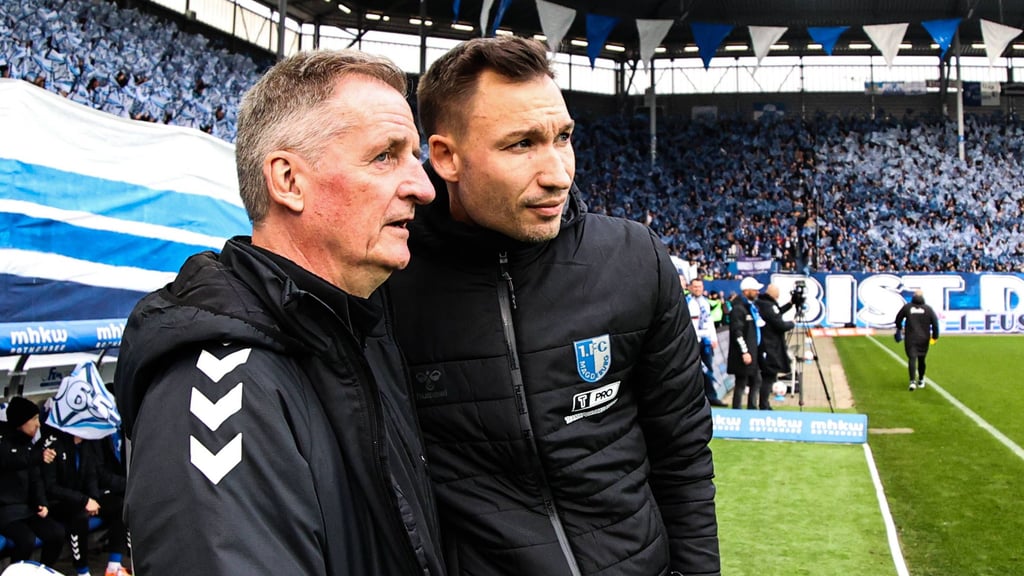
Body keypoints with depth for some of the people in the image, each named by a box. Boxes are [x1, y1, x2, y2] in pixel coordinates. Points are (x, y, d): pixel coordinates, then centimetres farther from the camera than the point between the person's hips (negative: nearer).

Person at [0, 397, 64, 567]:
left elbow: (35, 478, 11)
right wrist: (38, 457, -38)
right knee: (26, 539, -29)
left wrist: (42, 503, -3)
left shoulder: (27, 443, 12)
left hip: (26, 507, 7)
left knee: (57, 533, -11)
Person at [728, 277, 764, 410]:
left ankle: (752, 409, 26)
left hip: (754, 351, 10)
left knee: (756, 381, 16)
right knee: (741, 384, -4)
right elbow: (737, 332, -20)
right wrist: (744, 352, -21)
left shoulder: (751, 306, 16)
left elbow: (759, 323, 30)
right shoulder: (738, 308, -14)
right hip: (743, 354, -10)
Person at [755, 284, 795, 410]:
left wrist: (790, 304, 24)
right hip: (770, 349, -10)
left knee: (767, 377, 16)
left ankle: (765, 406, 22)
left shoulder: (760, 303, 11)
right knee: (769, 377, -6)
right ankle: (763, 407, -5)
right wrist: (792, 324, 2)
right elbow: (780, 325, -18)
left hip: (764, 348, 10)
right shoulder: (769, 306, -17)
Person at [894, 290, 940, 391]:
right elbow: (935, 323, -3)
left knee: (912, 358, -8)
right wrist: (934, 336, 8)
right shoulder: (928, 309, 0)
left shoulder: (907, 307, -1)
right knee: (921, 359, 16)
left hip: (910, 338, -2)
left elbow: (898, 319, 9)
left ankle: (912, 381, -26)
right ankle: (921, 381, 30)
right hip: (924, 339, 2)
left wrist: (899, 328, 29)